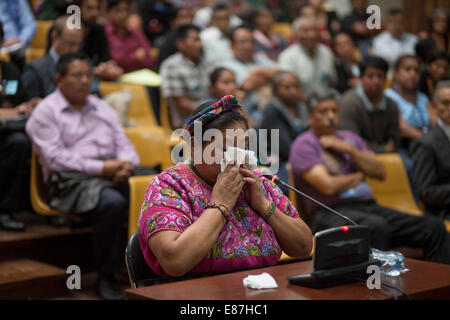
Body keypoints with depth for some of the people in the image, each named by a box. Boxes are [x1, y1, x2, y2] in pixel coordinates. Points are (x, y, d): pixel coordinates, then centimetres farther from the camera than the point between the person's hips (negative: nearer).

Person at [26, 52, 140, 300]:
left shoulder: (102, 108, 26)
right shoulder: (45, 112, 6)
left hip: (113, 172, 5)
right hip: (70, 179, -5)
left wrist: (125, 164, -5)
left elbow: (124, 145, 21)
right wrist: (101, 168, -15)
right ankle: (106, 277, -19)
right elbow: (55, 158, -7)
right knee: (112, 203, -37)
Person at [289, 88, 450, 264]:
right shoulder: (303, 145, 1)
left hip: (368, 206, 7)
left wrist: (349, 149, 0)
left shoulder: (350, 138, 22)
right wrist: (357, 177, 5)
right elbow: (328, 186, -13)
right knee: (376, 225, -40)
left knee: (434, 227, -12)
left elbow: (380, 173, 10)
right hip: (331, 211, -6)